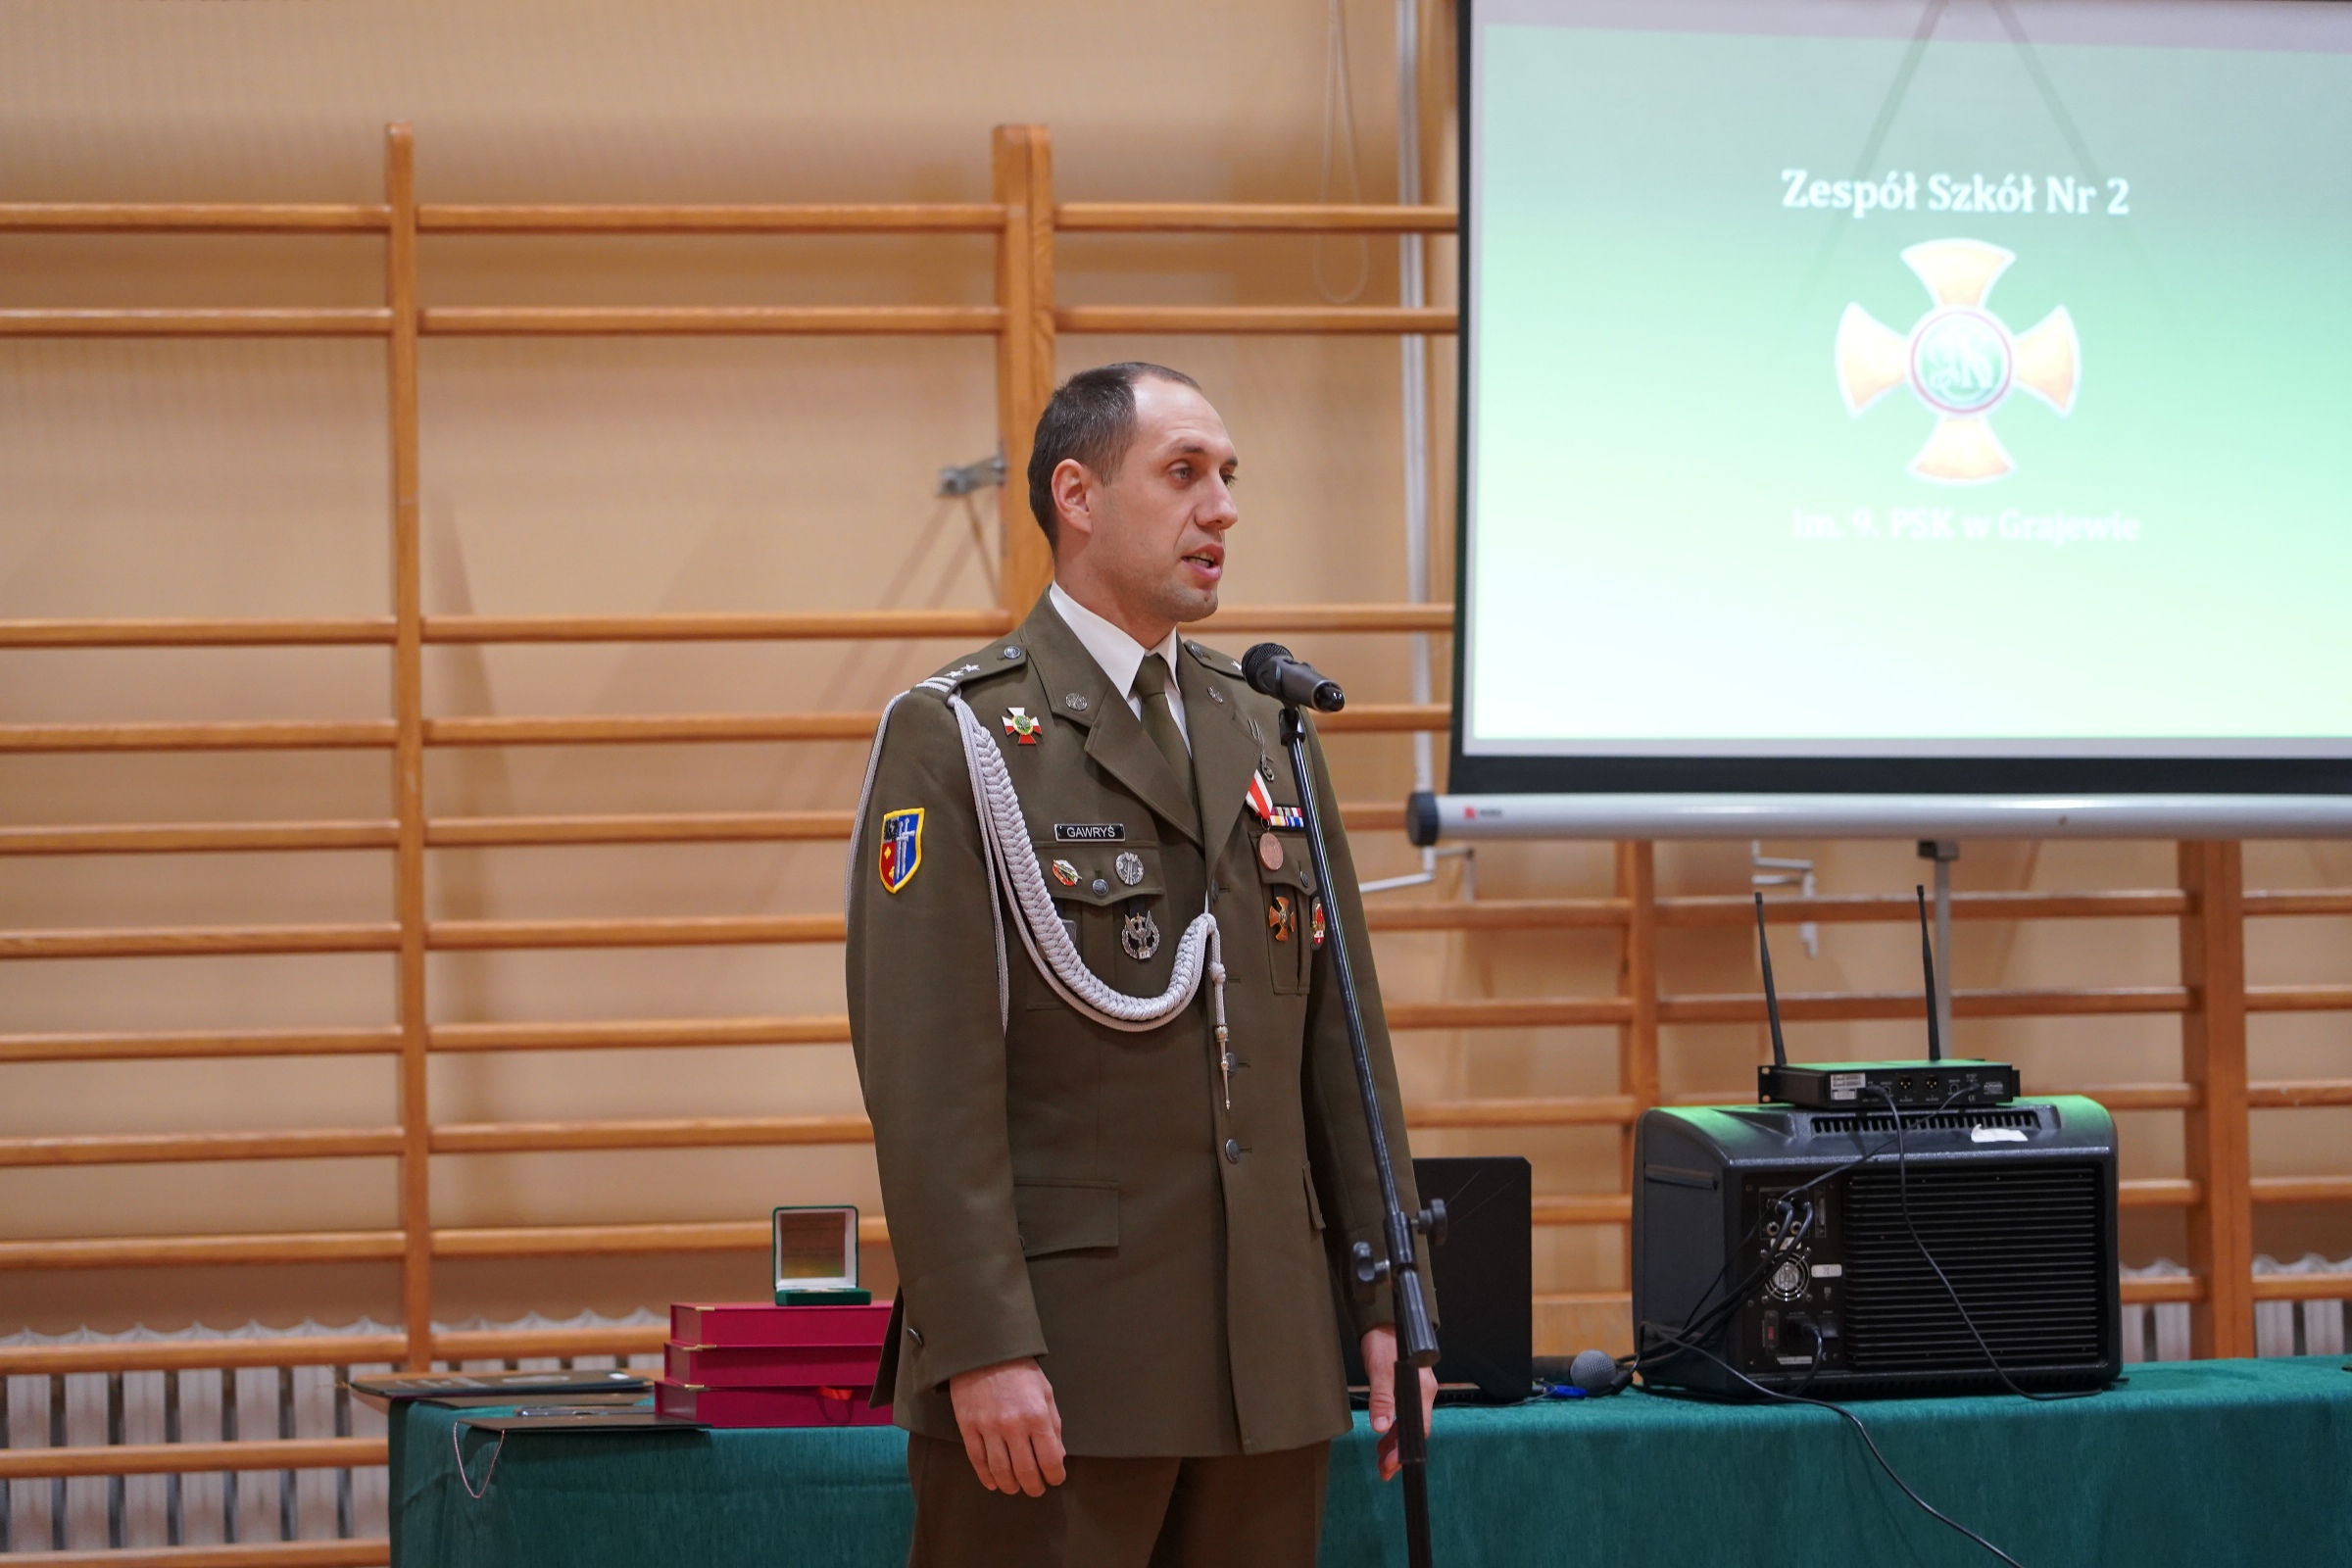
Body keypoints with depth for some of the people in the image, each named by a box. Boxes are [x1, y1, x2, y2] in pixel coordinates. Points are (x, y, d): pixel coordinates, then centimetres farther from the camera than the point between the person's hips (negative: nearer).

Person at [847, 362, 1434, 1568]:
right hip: (1054, 1369, -6)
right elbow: (929, 1075, -12)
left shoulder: (1266, 735, 16)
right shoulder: (954, 740, -4)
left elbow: (1344, 1044, 16)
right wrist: (982, 1349, -19)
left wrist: (1387, 1299, 9)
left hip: (1269, 1363, 6)